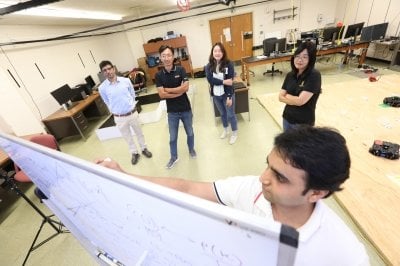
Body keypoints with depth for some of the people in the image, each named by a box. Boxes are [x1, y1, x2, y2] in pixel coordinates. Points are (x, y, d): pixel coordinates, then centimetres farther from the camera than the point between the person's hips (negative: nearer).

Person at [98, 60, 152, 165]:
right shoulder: (102, 88, -9)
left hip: (132, 113, 0)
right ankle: (134, 153, 38)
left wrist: (130, 106, 12)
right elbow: (107, 103, 7)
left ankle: (144, 149, 41)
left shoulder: (126, 81, -8)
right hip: (119, 117, 0)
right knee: (127, 137, 16)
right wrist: (115, 111, 13)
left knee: (139, 133, 18)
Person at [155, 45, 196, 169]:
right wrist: (178, 92, -15)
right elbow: (161, 94, -13)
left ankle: (191, 149, 45)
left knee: (190, 132, 19)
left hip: (185, 109, 0)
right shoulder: (159, 75, -5)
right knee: (173, 137, 13)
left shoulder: (180, 70, -7)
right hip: (172, 111, 0)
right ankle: (173, 157, 34)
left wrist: (168, 90, -15)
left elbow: (186, 87, -18)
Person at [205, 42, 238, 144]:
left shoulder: (229, 64, -13)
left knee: (230, 114, 8)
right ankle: (225, 129, 44)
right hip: (216, 95, 3)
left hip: (227, 94, -3)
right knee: (222, 113, 21)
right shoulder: (209, 66, -5)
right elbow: (210, 80, -19)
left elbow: (230, 82, -16)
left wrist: (229, 97, -19)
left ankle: (234, 133, 29)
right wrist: (224, 81, -24)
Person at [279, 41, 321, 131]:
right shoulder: (290, 75, 1)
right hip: (287, 118, 5)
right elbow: (280, 97, -3)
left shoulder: (314, 76, -16)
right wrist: (295, 99, -16)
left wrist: (287, 96, -7)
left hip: (304, 122, -5)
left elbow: (300, 100, -23)